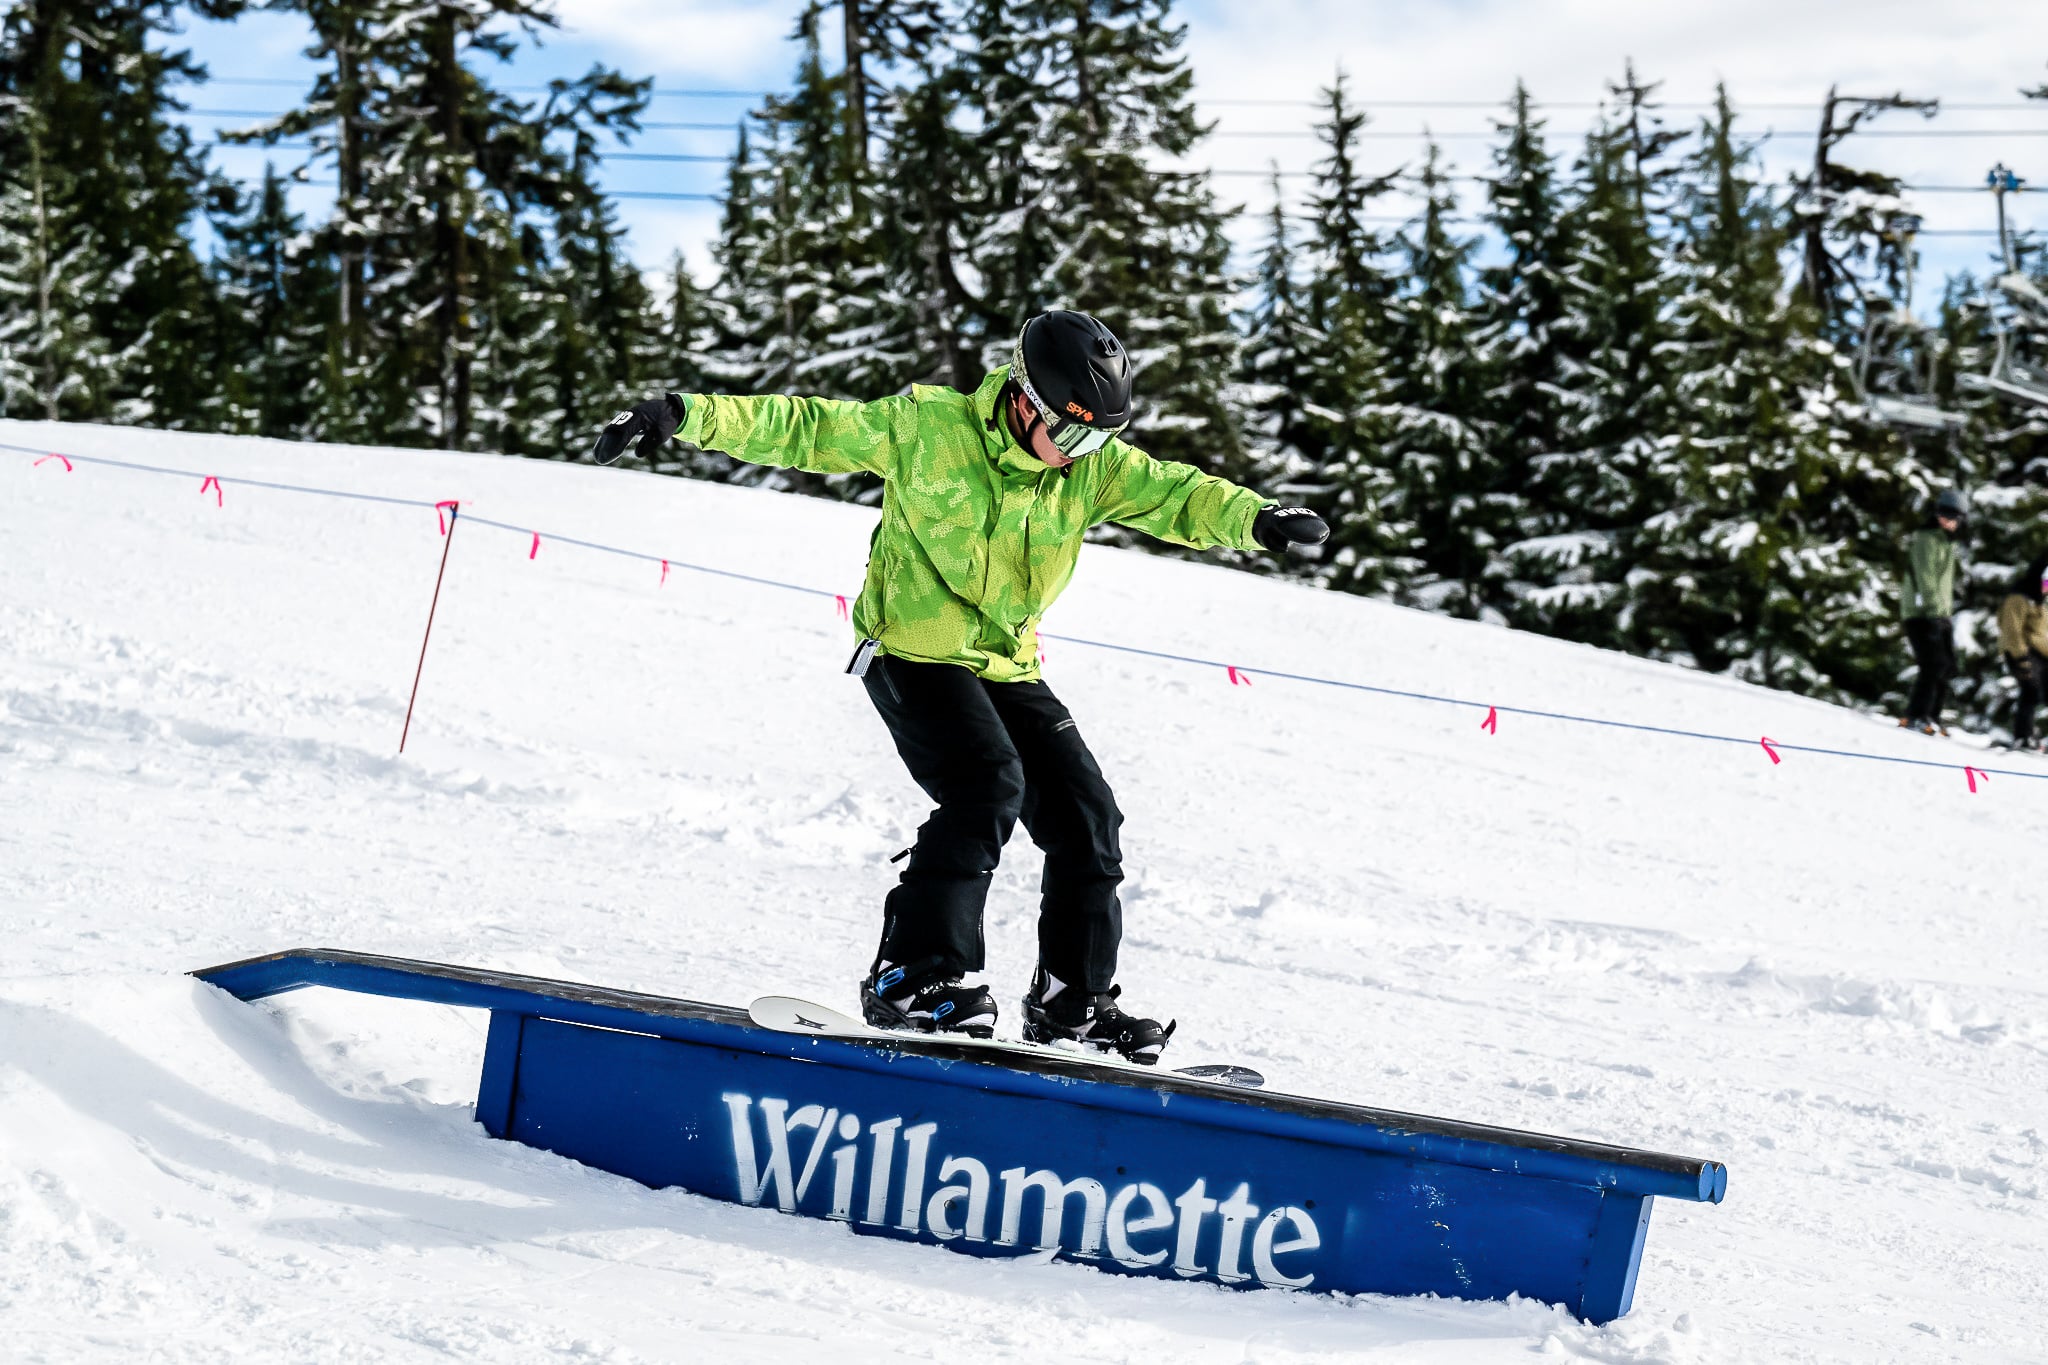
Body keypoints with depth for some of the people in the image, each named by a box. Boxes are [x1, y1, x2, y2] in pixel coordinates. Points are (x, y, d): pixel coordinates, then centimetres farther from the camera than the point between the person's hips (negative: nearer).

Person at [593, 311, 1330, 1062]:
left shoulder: (1094, 465, 0)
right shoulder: (927, 425, -13)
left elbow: (1173, 494, -6)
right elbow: (804, 430, -9)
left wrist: (1254, 519, -26)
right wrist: (687, 416, -15)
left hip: (1007, 666, 6)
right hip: (914, 652, -6)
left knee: (1085, 816, 0)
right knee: (988, 784, -27)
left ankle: (1072, 1000, 13)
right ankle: (913, 976, -24)